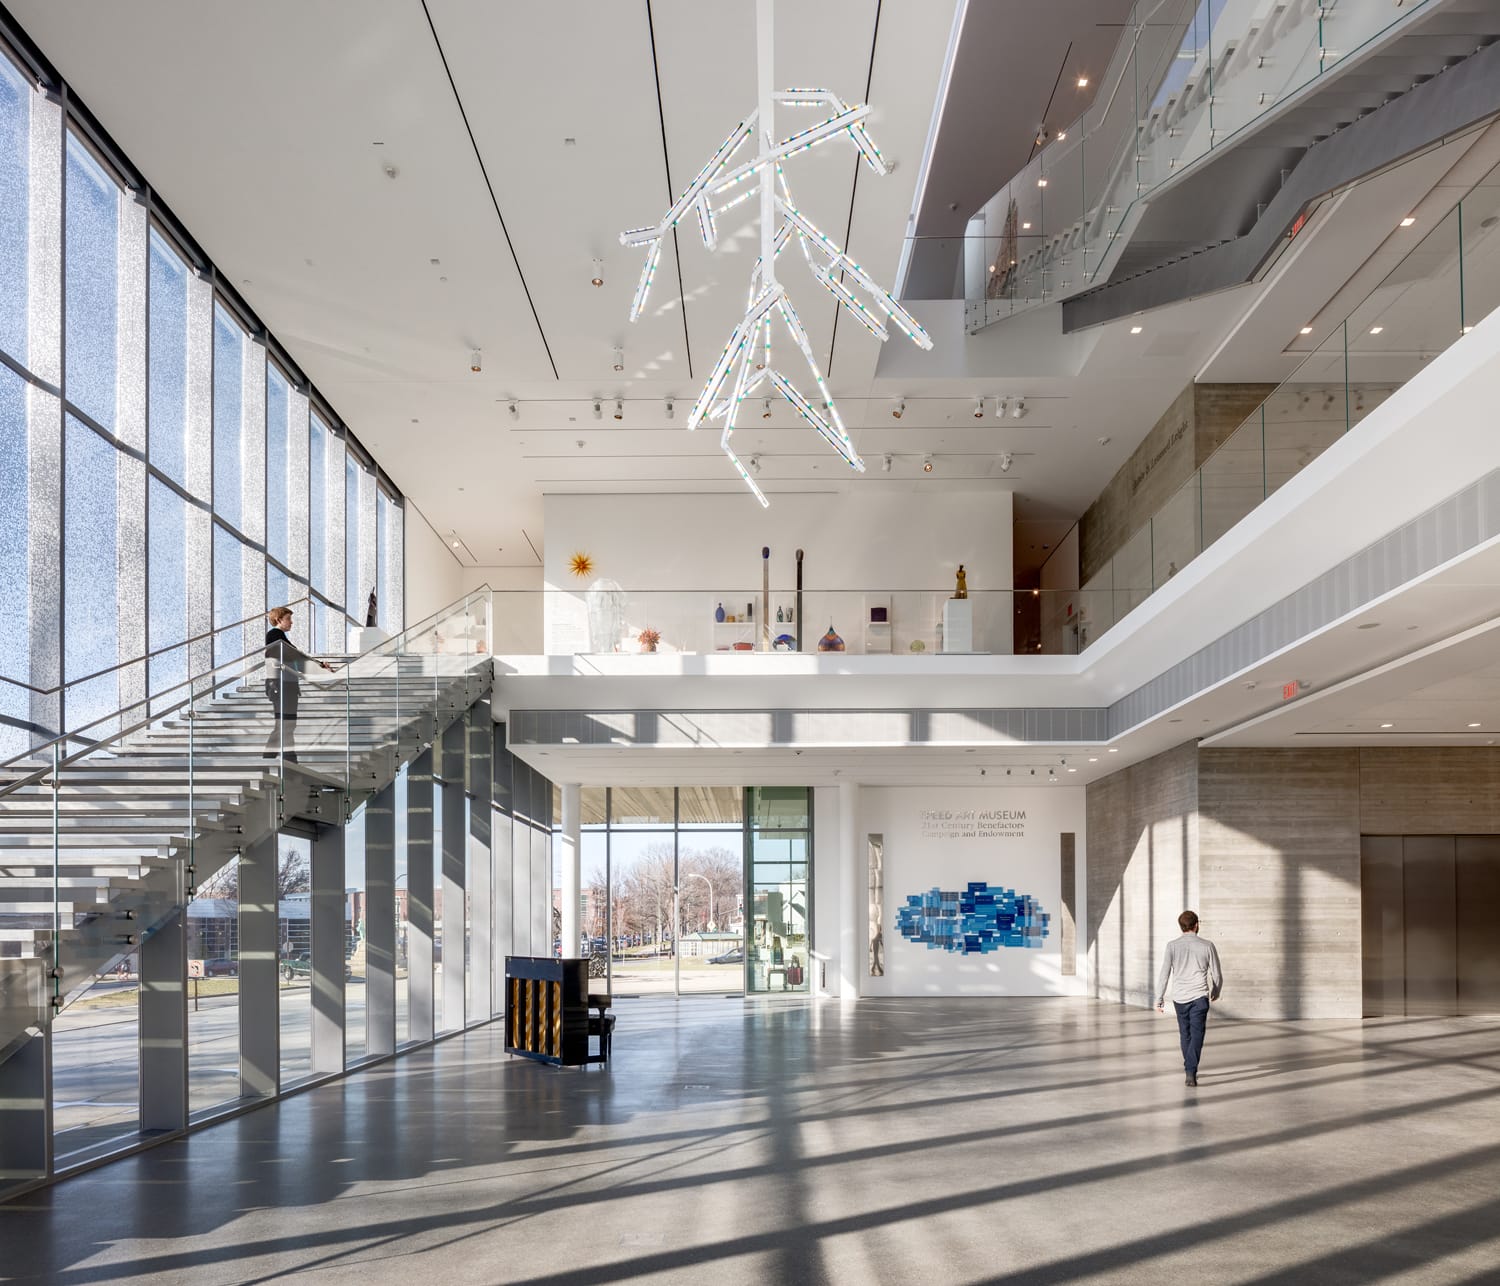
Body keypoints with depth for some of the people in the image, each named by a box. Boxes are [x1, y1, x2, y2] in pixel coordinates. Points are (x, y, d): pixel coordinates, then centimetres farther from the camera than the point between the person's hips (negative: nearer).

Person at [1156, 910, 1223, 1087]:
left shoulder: (1172, 946, -1)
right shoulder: (1207, 946, -1)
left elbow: (1164, 975, -3)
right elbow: (1217, 975, 5)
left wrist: (1159, 999, 4)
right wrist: (1216, 992, 24)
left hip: (1179, 998, 2)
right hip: (1199, 997, -2)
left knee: (1185, 1034, 18)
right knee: (1196, 1036, -4)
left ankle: (1189, 1069, 31)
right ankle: (1191, 1072, -20)